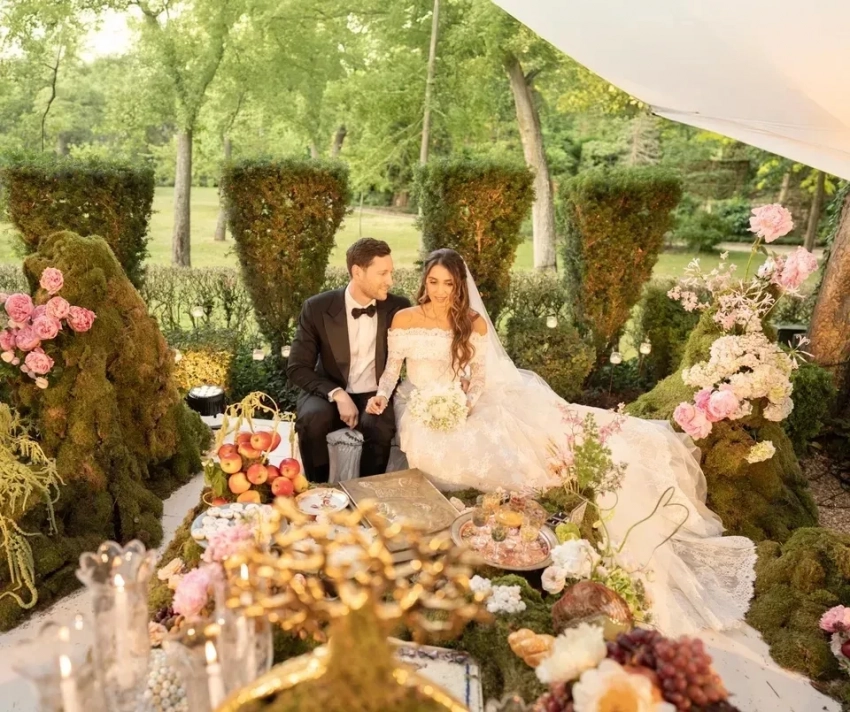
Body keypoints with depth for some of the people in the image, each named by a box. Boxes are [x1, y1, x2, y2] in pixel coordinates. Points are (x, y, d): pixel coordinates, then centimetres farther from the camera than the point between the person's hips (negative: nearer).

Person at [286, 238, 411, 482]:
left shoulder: (399, 307, -6)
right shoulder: (317, 308, -10)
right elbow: (297, 368, -9)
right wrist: (337, 394, -24)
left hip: (376, 396, 1)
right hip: (330, 393, 0)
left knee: (381, 427, -32)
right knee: (311, 420, -32)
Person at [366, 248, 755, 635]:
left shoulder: (473, 322, 1)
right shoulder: (403, 320, -1)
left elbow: (484, 377, 3)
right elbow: (391, 368, 6)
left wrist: (467, 401, -17)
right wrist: (381, 395, -14)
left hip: (465, 410, 2)